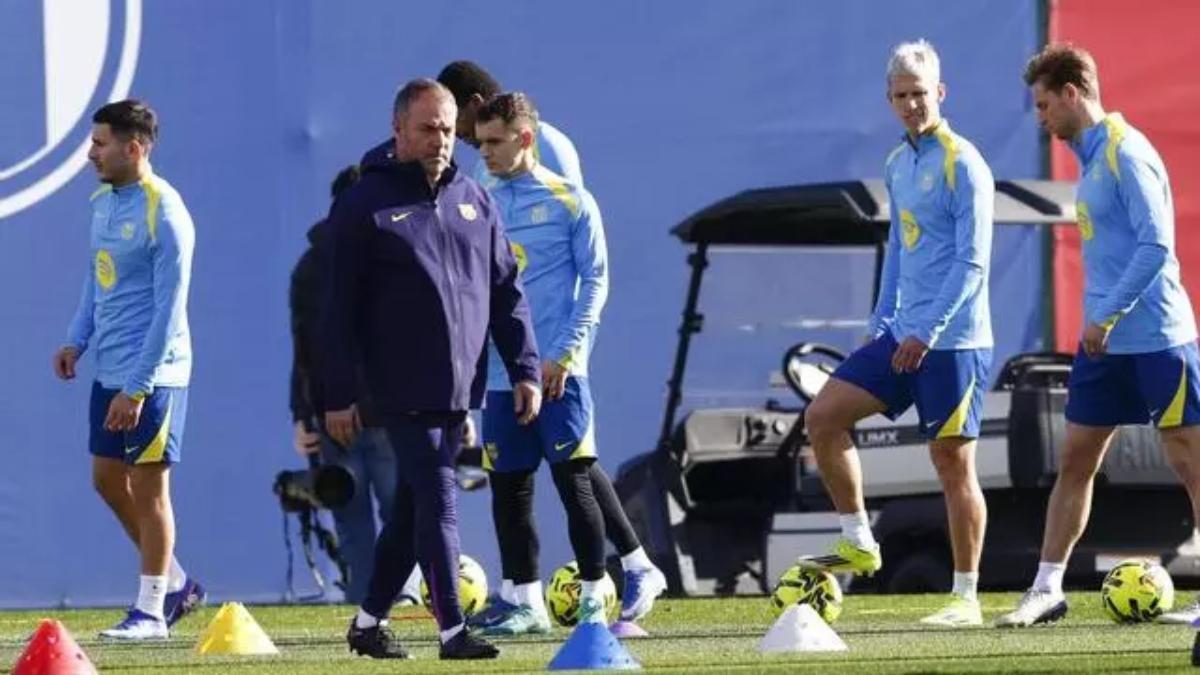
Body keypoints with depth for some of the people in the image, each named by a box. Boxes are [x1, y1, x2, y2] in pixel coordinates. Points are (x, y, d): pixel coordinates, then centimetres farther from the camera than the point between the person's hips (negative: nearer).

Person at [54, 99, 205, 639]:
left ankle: (151, 611, 7)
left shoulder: (163, 214, -16)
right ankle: (176, 583, 25)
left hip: (153, 373, -8)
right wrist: (77, 341, 6)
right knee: (108, 479, 12)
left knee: (148, 486, -1)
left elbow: (169, 309, -17)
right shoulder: (103, 202, 9)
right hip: (109, 371, 8)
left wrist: (137, 388, -19)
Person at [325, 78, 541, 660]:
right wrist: (338, 396, -9)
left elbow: (507, 292, 14)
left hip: (460, 389, 5)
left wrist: (524, 370, 6)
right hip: (404, 389, -5)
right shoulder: (365, 204, -3)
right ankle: (452, 630, -11)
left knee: (414, 503, 11)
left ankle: (369, 620, 22)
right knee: (436, 501, -11)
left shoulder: (474, 201, 12)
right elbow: (340, 307, -5)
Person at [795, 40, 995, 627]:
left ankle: (966, 598, 3)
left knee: (952, 461, -4)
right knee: (822, 419, 2)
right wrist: (882, 324, 17)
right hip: (903, 336, 8)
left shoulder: (962, 165, -11)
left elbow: (972, 262, -16)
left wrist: (926, 333, -19)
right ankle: (859, 544, 11)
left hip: (953, 341, -8)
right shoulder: (898, 165, 13)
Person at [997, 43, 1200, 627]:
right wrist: (1099, 320, 18)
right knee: (1075, 462, 8)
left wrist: (1106, 315, -19)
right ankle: (1046, 589, 12)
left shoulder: (1126, 154, -14)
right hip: (1105, 340, 9)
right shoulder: (1090, 157, 14)